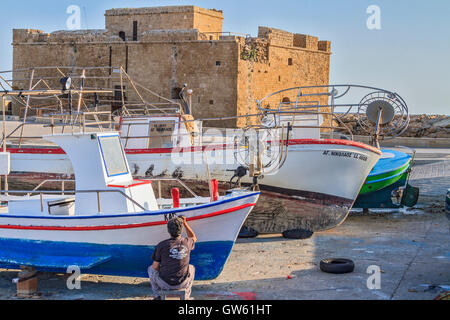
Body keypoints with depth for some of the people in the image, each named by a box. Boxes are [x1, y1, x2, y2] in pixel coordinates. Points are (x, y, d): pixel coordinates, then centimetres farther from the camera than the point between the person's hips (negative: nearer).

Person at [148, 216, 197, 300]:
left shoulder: (161, 245, -15)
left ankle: (157, 296, 29)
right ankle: (186, 297, 31)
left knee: (151, 269, 28)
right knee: (191, 268, 34)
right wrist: (185, 223, 19)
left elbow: (155, 267, -6)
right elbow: (194, 238, 19)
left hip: (165, 284, -2)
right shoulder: (187, 243, -8)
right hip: (183, 284, 2)